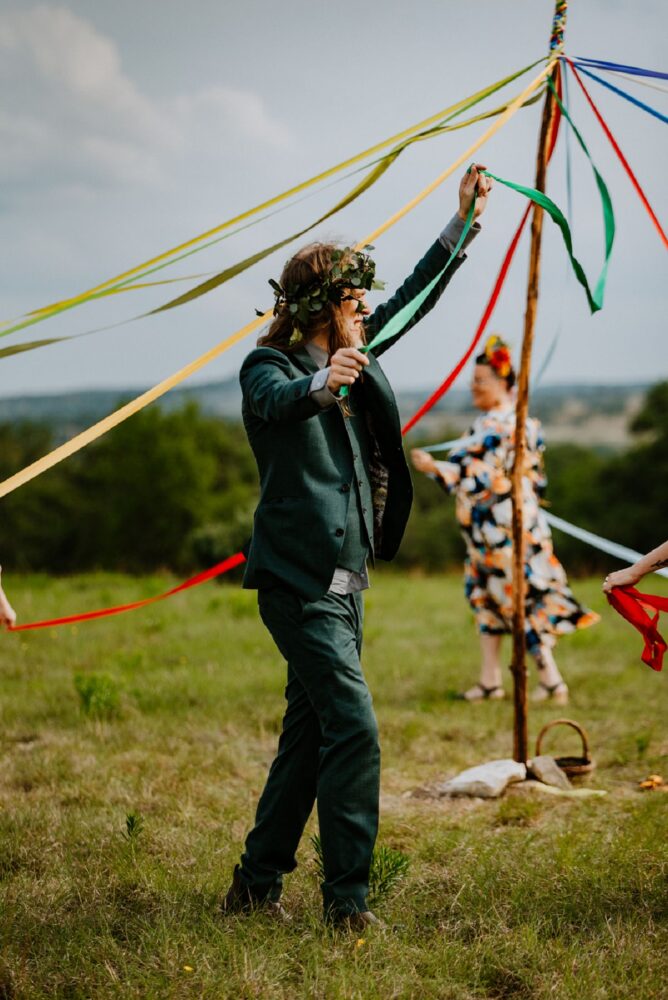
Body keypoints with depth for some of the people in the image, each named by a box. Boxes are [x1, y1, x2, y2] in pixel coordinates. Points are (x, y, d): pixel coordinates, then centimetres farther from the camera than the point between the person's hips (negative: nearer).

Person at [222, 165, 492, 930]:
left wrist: (464, 220, 24)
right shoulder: (270, 366, -10)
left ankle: (255, 883, 20)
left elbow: (413, 300, 24)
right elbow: (277, 402, -34)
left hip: (342, 580, 9)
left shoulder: (350, 358, 12)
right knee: (354, 728, -15)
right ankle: (346, 899, -11)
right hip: (298, 581, -9)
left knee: (310, 735, 11)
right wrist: (323, 382, -55)